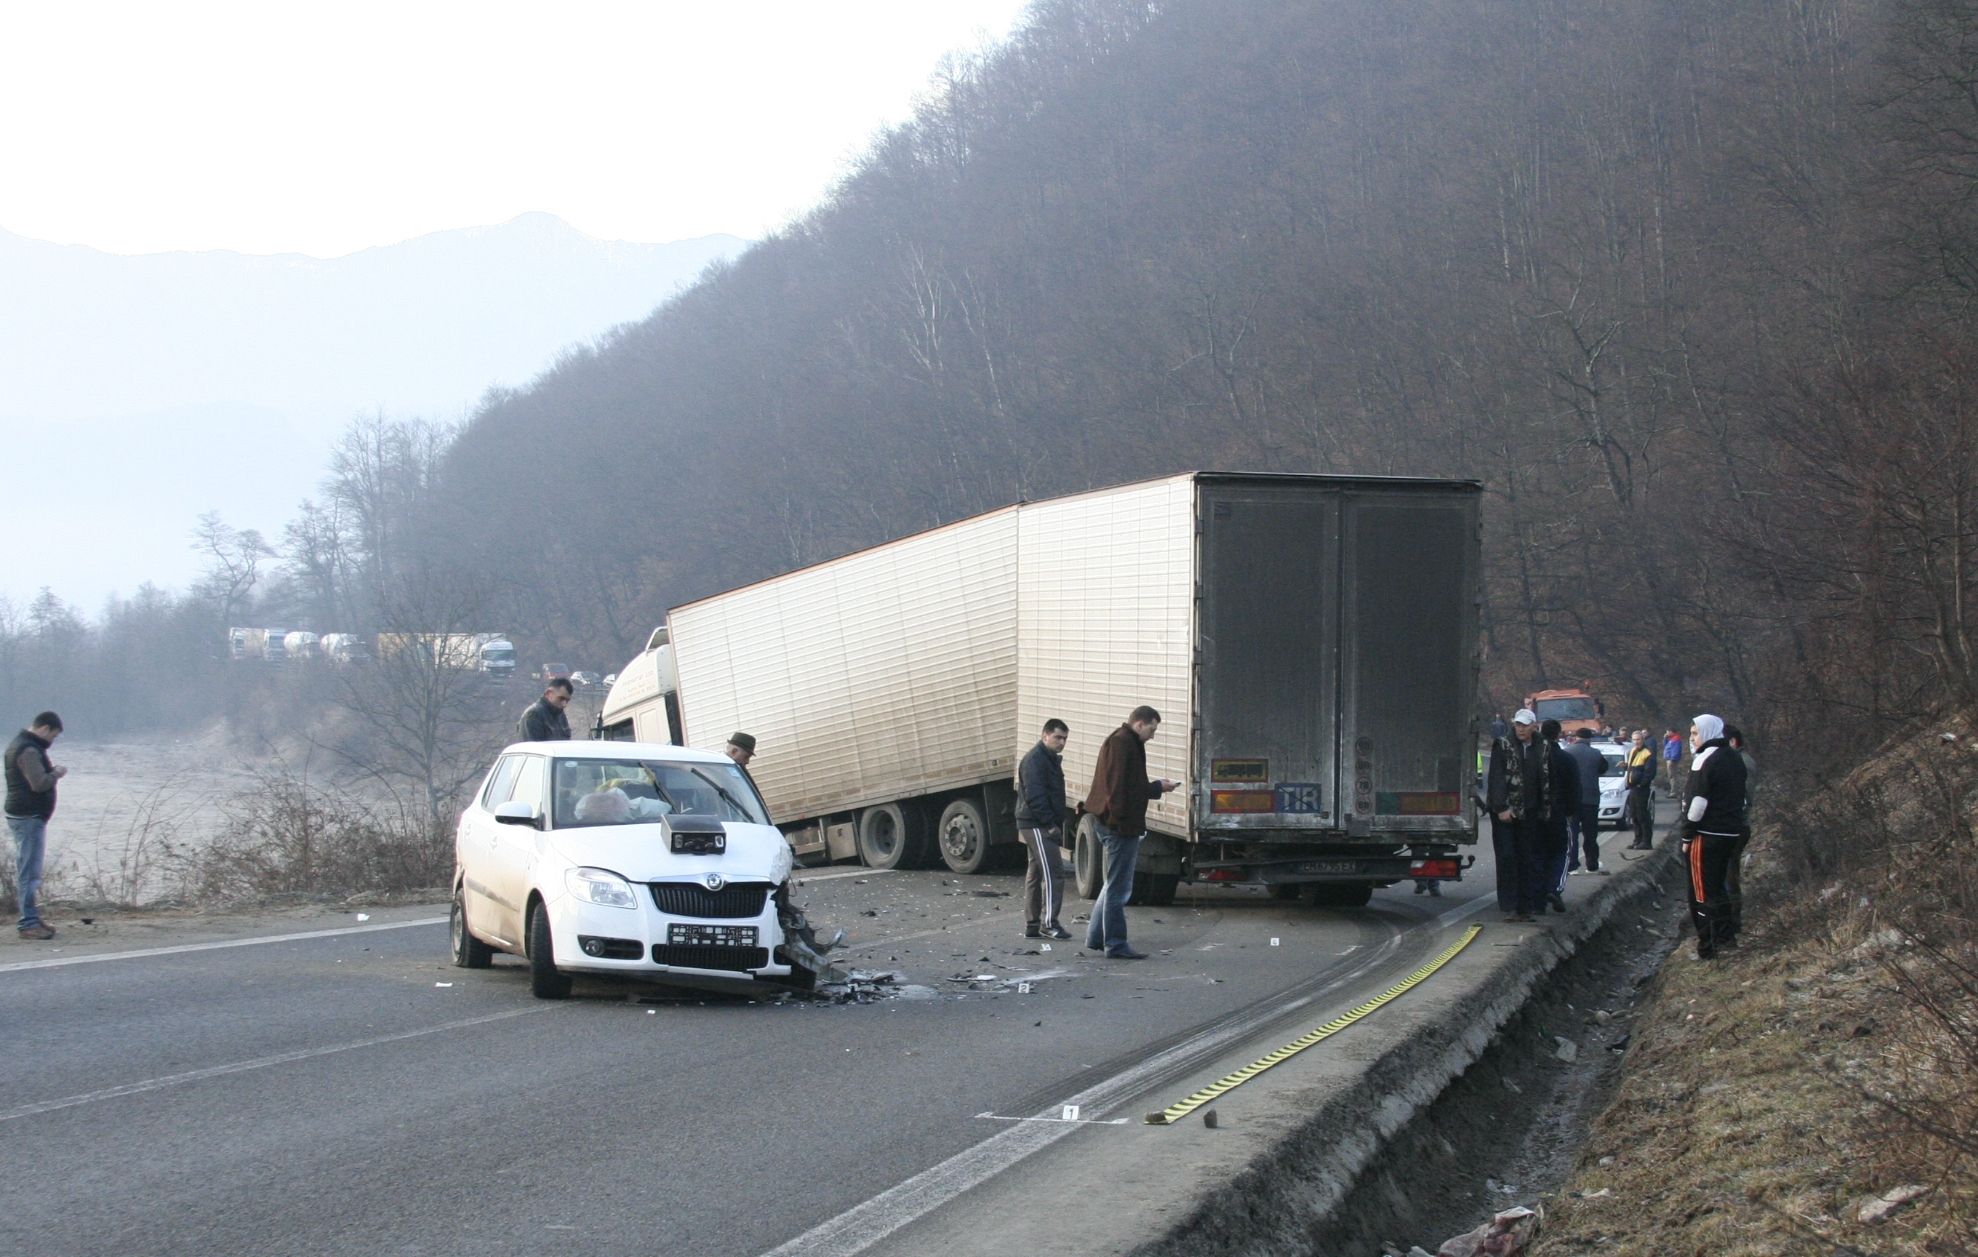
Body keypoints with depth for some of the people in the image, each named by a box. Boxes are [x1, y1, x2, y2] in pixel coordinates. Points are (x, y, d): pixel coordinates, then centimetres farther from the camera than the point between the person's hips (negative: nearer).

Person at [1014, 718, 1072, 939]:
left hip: (1042, 826, 11)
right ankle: (1049, 922, -15)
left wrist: (1059, 821, 17)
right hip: (1037, 826, -11)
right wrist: (1051, 823, -21)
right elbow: (1034, 797, -21)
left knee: (1035, 874, 12)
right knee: (1053, 872, -14)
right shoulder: (1035, 760, -14)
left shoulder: (1051, 759, 19)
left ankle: (1032, 925, 15)